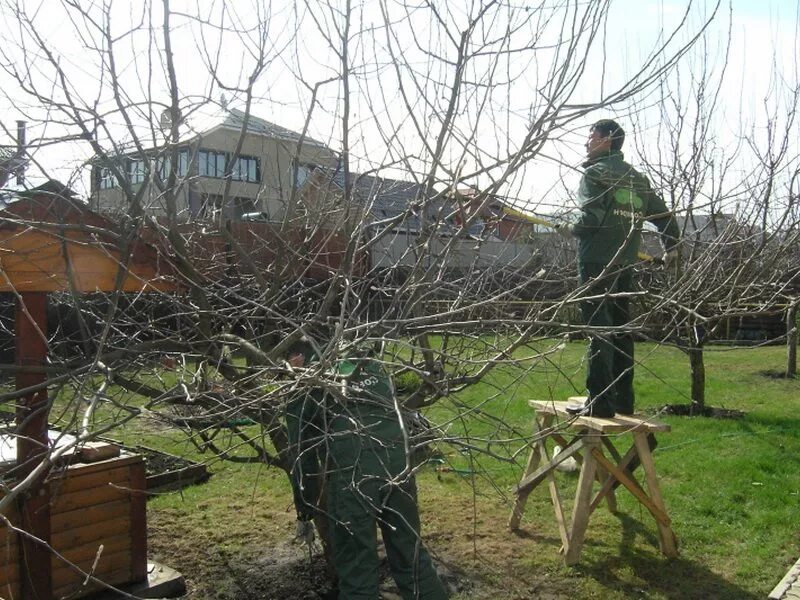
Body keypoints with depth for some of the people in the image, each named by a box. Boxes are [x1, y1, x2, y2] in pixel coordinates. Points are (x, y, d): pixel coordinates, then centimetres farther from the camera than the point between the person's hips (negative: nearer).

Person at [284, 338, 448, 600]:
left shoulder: (302, 389, 14)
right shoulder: (370, 367, 26)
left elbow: (303, 454, 16)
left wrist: (304, 511, 28)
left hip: (349, 474, -4)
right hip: (398, 463, 4)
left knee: (356, 573, 12)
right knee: (412, 558, 21)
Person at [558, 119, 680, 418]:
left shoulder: (595, 172, -5)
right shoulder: (637, 178, 17)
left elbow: (592, 216, -17)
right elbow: (663, 213, 20)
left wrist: (572, 229, 2)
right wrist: (671, 247, 33)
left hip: (598, 261, -7)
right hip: (626, 262, 7)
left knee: (598, 329, -7)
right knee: (620, 329, 13)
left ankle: (599, 402, -7)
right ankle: (622, 399, 19)